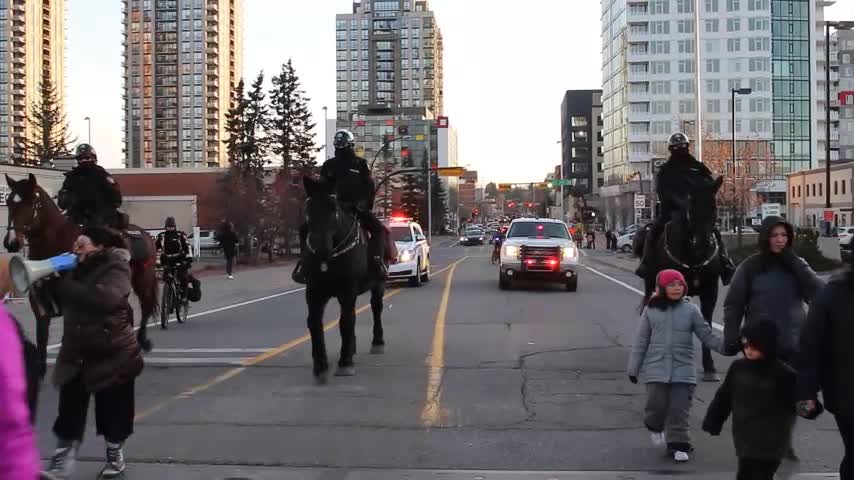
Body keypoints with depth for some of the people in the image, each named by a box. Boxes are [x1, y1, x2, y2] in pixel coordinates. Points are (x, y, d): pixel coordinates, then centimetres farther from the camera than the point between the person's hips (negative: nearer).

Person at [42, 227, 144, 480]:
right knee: (69, 412, 0)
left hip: (113, 354, -5)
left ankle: (115, 454, 32)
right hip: (77, 354, 5)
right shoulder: (79, 270, 8)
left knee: (113, 409, 10)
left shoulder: (116, 268, -14)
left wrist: (65, 285, -29)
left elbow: (106, 298, -33)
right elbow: (59, 302, 16)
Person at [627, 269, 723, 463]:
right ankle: (655, 427, 29)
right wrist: (633, 368, 5)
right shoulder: (651, 310, 3)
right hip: (656, 368, 0)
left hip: (683, 369, 0)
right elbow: (641, 341, 6)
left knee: (679, 409, -1)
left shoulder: (691, 310, 2)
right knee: (656, 404, -3)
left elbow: (707, 335, 3)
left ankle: (679, 445, 10)